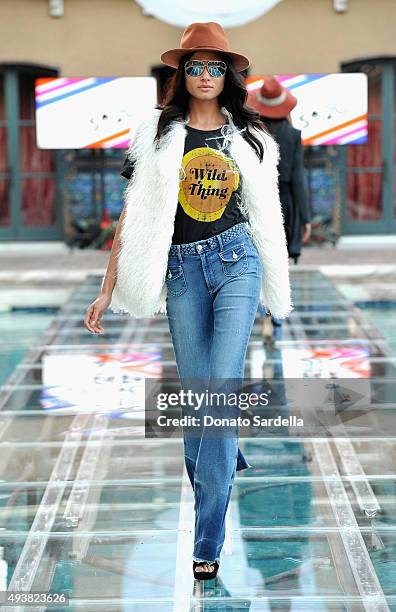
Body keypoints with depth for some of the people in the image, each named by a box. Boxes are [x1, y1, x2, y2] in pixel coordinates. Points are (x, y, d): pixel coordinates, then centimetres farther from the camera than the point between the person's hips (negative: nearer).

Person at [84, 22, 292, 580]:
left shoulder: (248, 137, 9)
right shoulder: (158, 132, 4)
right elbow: (133, 213, 2)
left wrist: (276, 289, 19)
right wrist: (108, 290, -2)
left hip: (236, 261, -1)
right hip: (180, 269, 1)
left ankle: (207, 541, -9)